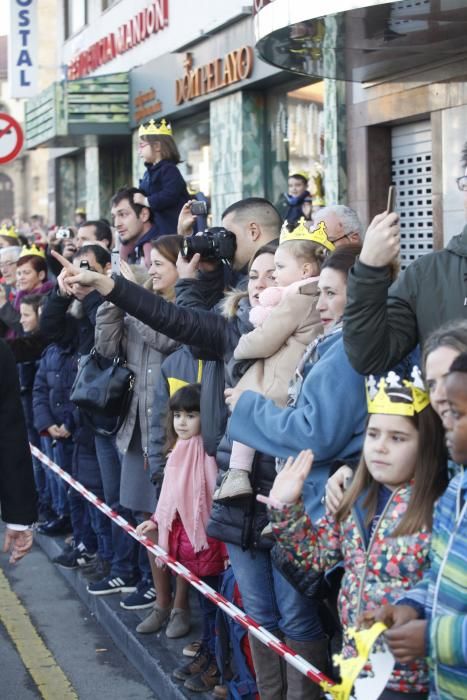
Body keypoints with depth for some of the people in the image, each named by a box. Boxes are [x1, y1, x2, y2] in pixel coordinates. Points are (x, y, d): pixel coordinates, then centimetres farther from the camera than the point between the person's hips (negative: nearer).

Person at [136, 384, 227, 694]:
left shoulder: (208, 453, -19)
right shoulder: (178, 452, 7)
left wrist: (225, 547, -20)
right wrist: (156, 522, 12)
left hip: (207, 541, -8)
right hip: (186, 539, 8)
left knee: (213, 602, 5)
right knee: (203, 600, 20)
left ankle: (216, 664, 17)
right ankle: (207, 653, 33)